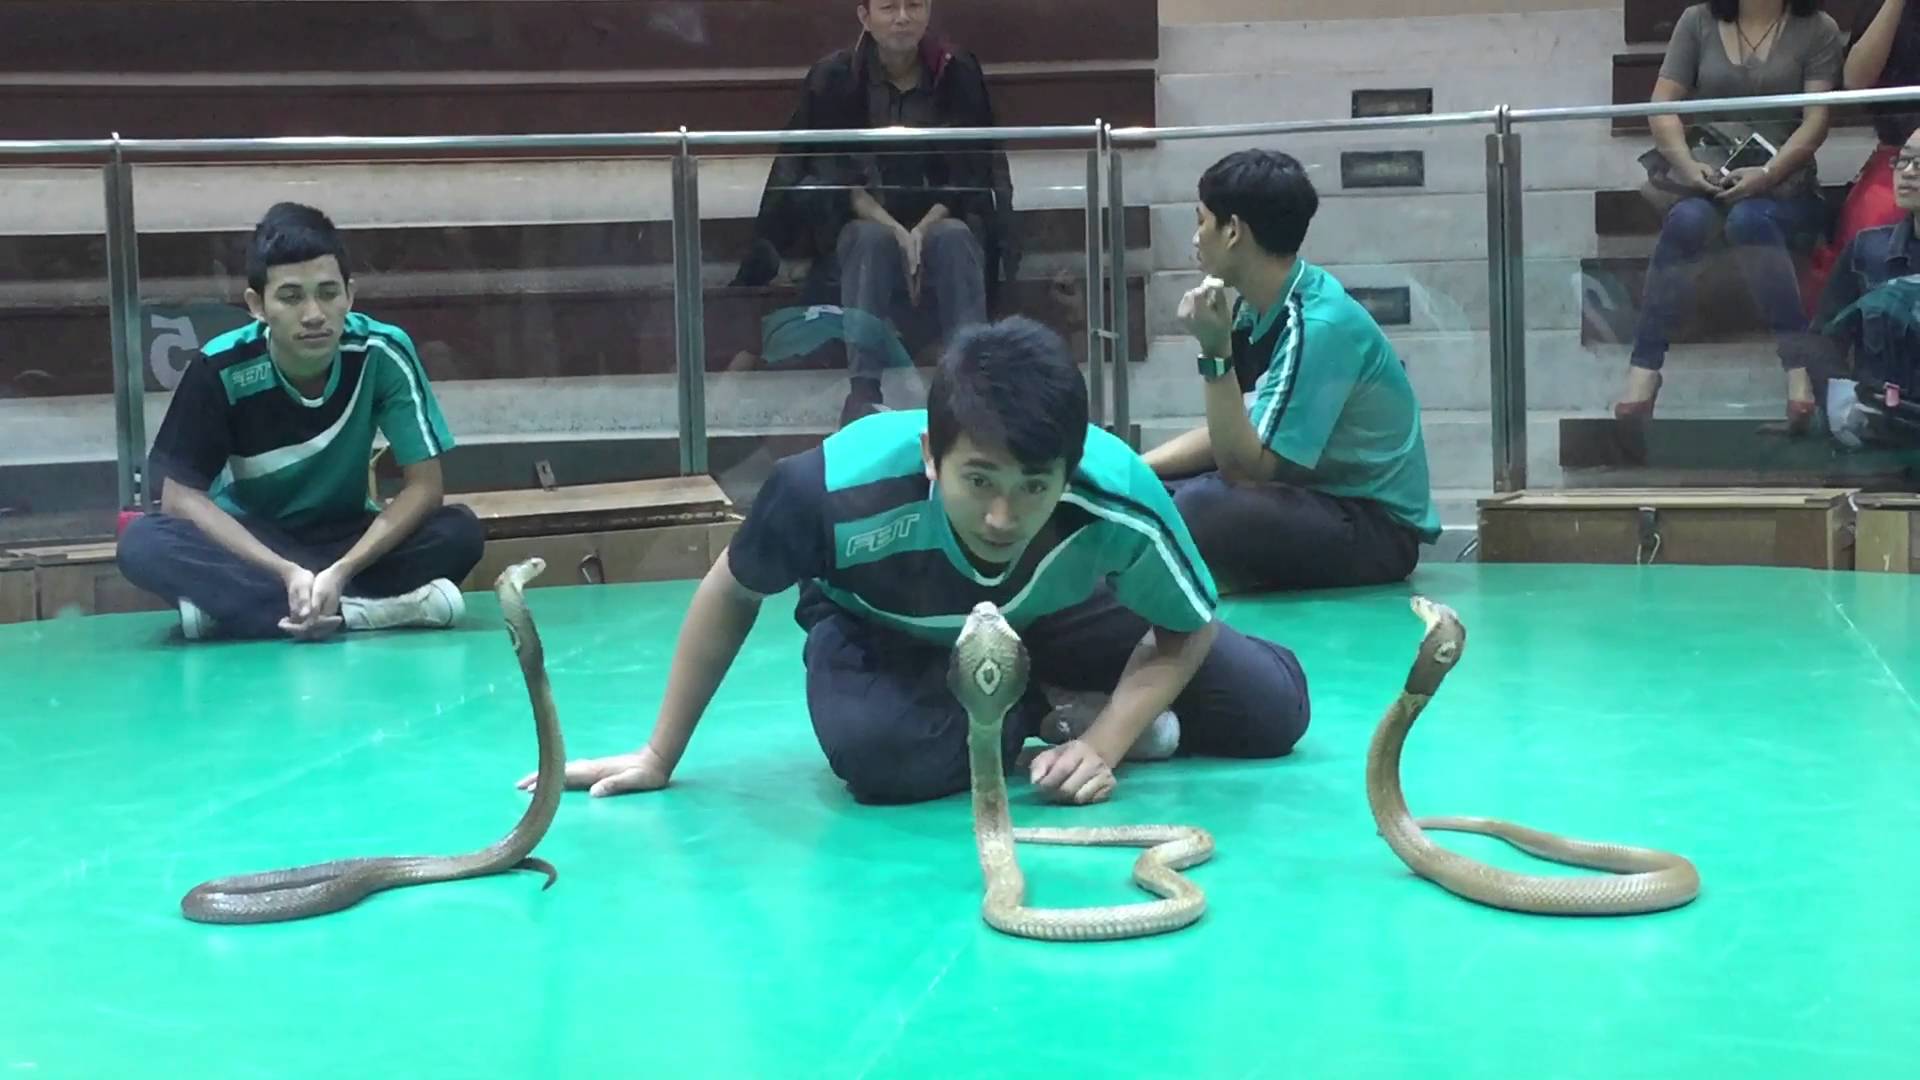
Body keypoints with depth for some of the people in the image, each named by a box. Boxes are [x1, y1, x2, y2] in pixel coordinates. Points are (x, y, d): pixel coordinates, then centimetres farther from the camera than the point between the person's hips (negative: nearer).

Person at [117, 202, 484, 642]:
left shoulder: (383, 353, -21)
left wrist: (341, 571, -34)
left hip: (345, 537, 1)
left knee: (460, 531, -27)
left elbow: (424, 486, -19)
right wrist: (286, 573, -33)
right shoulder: (221, 369, -21)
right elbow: (181, 496, -19)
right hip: (248, 541, -1)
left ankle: (235, 604, -27)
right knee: (143, 544, -31)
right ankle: (362, 609, -35)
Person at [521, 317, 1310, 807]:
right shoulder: (837, 489, -41)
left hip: (1049, 619, 1)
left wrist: (1103, 743, -30)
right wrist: (658, 757, -11)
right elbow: (731, 595, -18)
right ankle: (1048, 713, -7)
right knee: (879, 756, -37)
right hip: (885, 632, -1)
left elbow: (1190, 630, -15)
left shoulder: (1119, 498, -37)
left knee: (1273, 710, -11)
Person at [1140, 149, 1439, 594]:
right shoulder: (1262, 307, 2)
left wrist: (1215, 354, -29)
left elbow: (1245, 467, -25)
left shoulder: (1317, 324, -25)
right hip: (1315, 495, 9)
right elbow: (1235, 437, 10)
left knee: (1200, 508, -32)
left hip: (1377, 526, -9)